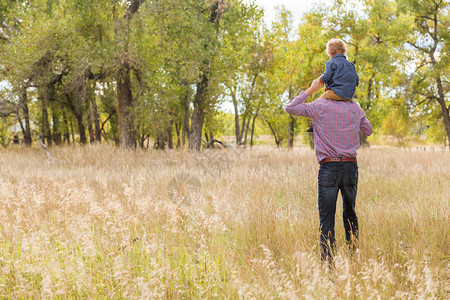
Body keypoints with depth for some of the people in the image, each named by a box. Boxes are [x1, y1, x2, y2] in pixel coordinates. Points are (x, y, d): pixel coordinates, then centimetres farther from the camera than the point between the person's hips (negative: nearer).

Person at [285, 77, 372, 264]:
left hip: (329, 167, -4)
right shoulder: (354, 108, 5)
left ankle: (328, 261, -8)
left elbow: (290, 108, 1)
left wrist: (311, 90, 4)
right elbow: (368, 130, 20)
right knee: (350, 214, 17)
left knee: (326, 218, -2)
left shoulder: (320, 107, -6)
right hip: (351, 166, 4)